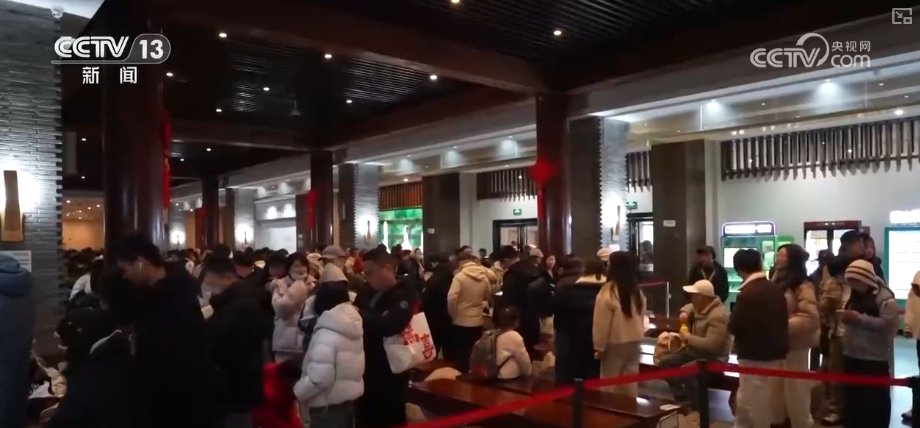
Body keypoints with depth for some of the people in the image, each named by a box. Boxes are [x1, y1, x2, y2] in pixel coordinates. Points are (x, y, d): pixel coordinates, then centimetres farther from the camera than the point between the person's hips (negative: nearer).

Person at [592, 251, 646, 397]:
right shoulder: (637, 290, 6)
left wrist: (599, 346, -7)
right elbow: (641, 317, 14)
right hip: (634, 341, 7)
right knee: (630, 383, 13)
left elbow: (601, 322, -15)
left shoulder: (609, 290, -17)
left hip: (615, 343, -7)